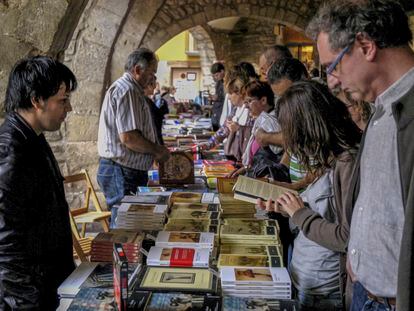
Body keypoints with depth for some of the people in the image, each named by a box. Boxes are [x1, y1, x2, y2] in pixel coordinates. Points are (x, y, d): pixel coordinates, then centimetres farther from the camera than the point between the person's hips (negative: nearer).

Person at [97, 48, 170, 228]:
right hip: (122, 172, -11)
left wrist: (156, 150, 14)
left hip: (129, 171, 11)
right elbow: (128, 137, -24)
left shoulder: (131, 90, 18)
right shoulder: (126, 90, -16)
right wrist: (158, 151, -11)